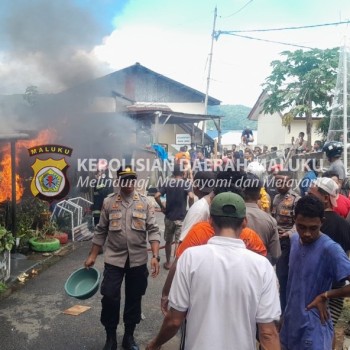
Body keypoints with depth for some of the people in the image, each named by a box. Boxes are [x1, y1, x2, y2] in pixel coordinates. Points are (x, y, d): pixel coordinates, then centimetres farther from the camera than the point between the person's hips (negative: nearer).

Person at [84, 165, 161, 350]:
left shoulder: (145, 202, -1)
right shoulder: (108, 202, 2)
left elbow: (153, 230, -5)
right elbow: (101, 231, 7)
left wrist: (155, 256, -16)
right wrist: (92, 256, 7)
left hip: (138, 259, 0)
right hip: (114, 258, 0)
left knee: (134, 299, 11)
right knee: (109, 297, -4)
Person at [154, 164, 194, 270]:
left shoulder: (168, 183, 1)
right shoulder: (186, 183, -6)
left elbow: (156, 196, -8)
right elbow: (191, 196, -24)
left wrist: (162, 207, 5)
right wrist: (190, 208, -8)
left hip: (169, 217, 3)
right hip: (181, 218, -3)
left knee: (168, 241, 17)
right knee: (178, 242, 5)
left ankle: (168, 263, 29)